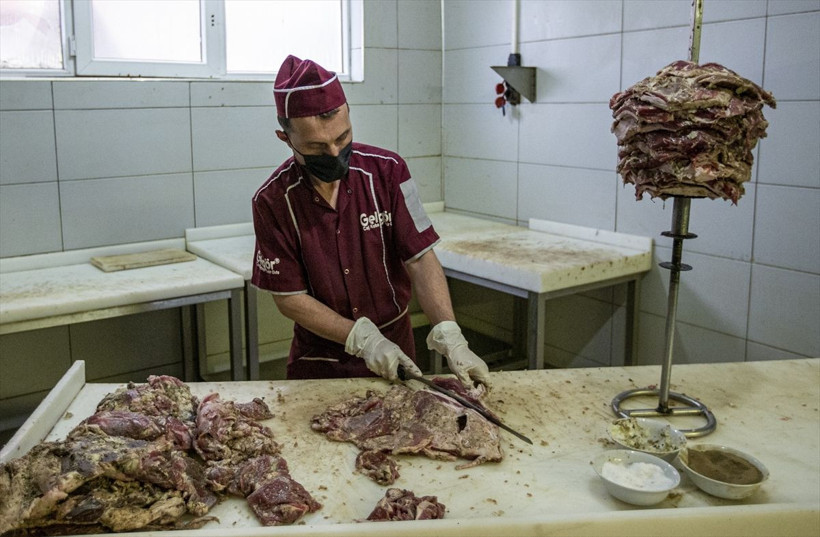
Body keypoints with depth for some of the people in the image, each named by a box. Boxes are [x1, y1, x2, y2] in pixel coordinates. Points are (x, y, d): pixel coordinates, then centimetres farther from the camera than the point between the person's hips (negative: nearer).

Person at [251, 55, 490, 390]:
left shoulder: (387, 171, -13)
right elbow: (288, 297, -12)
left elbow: (420, 259, -14)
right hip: (318, 363, -1)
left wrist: (450, 339, -26)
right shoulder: (272, 202, -15)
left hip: (396, 352, 1)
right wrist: (365, 340, -20)